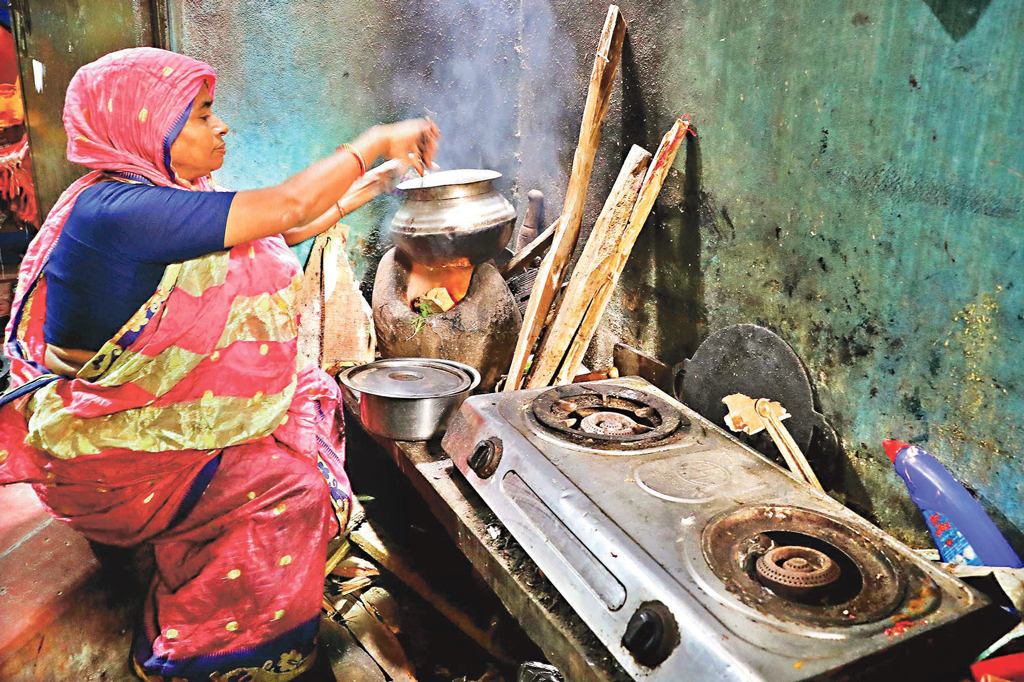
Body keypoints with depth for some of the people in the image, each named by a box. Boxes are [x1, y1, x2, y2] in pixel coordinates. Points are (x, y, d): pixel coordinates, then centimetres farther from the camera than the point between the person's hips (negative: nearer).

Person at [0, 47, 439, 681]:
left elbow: (284, 234, 12)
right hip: (110, 456, -10)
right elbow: (287, 207, -32)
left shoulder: (161, 197, 2)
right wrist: (378, 141, -18)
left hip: (159, 411, 10)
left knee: (313, 393, 12)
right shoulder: (115, 210, -29)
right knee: (289, 487, -18)